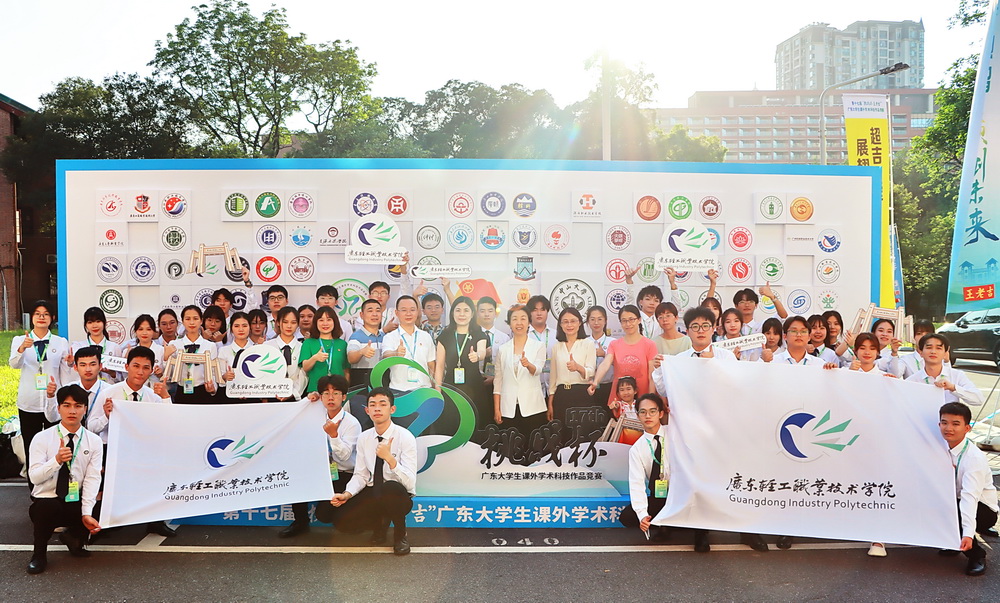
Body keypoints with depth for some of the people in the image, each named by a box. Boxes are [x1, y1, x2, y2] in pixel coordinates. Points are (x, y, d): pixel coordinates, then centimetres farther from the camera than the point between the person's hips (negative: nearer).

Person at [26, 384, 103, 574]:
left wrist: (86, 513, -19)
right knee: (47, 509, -36)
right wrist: (57, 460, -33)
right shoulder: (42, 438, -4)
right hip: (46, 500, -3)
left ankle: (73, 537, 15)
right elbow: (34, 477, -13)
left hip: (77, 503, 3)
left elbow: (92, 479, -8)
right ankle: (39, 554, -4)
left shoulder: (94, 442, 1)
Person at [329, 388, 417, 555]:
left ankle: (400, 535, -8)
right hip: (371, 494, 5)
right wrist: (347, 494, -14)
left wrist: (389, 458, -36)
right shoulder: (364, 438, 1)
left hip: (397, 495, -4)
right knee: (340, 519, -19)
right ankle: (380, 521, 13)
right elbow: (360, 476, 5)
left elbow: (409, 482, -22)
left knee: (389, 488, -39)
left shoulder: (405, 437, -16)